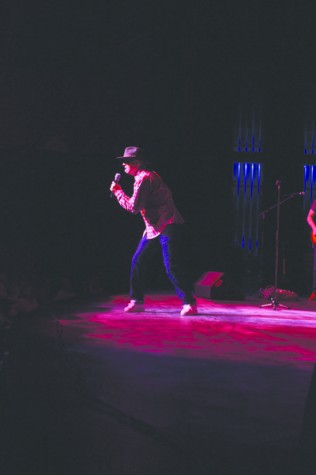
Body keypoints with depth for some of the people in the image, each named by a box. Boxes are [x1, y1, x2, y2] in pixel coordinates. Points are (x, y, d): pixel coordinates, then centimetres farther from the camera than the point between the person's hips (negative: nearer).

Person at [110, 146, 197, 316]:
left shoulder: (143, 178, -15)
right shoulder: (146, 176, 17)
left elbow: (133, 207, -18)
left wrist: (117, 191, -7)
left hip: (167, 226, -10)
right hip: (154, 227, 10)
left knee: (171, 266, -14)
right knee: (138, 261, 8)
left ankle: (189, 303, -8)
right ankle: (137, 301, 15)